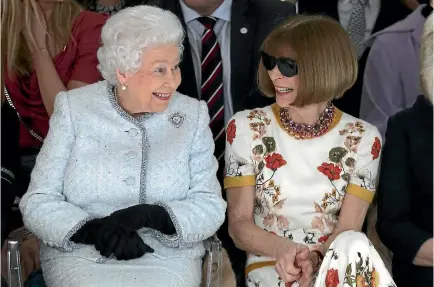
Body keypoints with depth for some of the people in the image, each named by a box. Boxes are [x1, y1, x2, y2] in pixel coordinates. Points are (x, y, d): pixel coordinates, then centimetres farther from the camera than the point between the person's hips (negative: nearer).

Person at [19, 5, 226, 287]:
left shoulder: (193, 115, 4)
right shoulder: (74, 109, 1)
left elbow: (211, 208, 0)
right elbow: (39, 203, 0)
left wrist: (148, 216, -19)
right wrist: (94, 230, -19)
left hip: (167, 258, 1)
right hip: (79, 255, -1)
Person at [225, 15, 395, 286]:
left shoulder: (362, 138, 0)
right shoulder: (246, 128, -1)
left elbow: (348, 231, -4)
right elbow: (239, 224, -2)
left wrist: (315, 257, -26)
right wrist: (284, 248, -22)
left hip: (336, 264, 2)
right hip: (270, 265, -2)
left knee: (353, 248, -33)